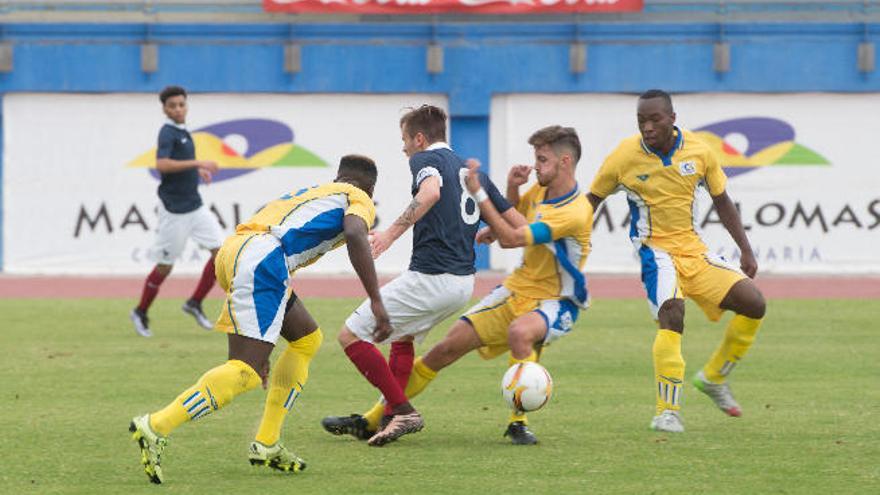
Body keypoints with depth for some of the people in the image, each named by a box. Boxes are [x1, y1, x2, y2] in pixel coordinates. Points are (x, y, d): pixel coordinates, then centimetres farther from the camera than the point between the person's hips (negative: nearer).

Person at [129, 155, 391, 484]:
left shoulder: (309, 193, 38)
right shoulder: (358, 198, 16)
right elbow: (356, 235, -9)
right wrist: (376, 302, -13)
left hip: (231, 251, 9)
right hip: (263, 258, -9)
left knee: (307, 339, 22)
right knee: (246, 371, -14)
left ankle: (266, 444, 17)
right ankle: (156, 427, -24)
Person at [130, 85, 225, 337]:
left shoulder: (182, 132, 12)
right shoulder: (168, 132, -14)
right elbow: (161, 164, -30)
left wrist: (196, 171, 15)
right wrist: (198, 163, -29)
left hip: (195, 206, 8)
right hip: (174, 209, -8)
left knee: (220, 250, -1)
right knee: (165, 265, 0)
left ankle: (195, 303, 8)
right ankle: (140, 312, 16)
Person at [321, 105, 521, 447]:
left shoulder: (425, 159, -3)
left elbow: (431, 192, -28)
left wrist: (391, 233, -28)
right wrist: (478, 236, 36)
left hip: (431, 276, -9)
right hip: (464, 283, 9)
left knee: (351, 335, -2)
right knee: (402, 338, 31)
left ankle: (403, 411, -7)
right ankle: (388, 418, 24)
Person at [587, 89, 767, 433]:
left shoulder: (699, 152, -4)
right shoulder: (624, 157, -12)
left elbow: (721, 201, 9)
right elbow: (592, 200, 2)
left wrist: (745, 250, 7)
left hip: (694, 250, 5)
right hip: (655, 250, -5)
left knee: (753, 304, -4)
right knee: (671, 312, -31)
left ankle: (713, 377, 17)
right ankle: (668, 412, -27)